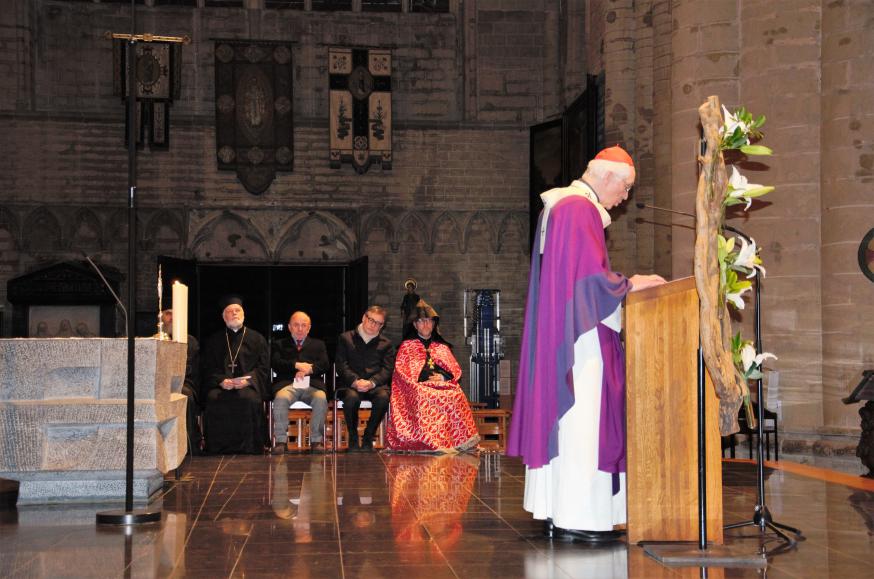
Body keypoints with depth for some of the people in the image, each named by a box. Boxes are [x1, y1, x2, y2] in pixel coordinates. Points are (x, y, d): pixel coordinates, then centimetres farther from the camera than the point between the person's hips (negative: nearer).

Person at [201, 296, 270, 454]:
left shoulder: (257, 339, 16)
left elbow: (263, 368, 7)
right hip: (221, 386, 1)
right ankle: (220, 449, -24)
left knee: (250, 399, -35)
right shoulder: (213, 340, 20)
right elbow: (208, 369, 11)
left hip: (249, 385, -1)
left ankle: (248, 449, -27)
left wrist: (247, 381, -12)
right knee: (214, 399, -32)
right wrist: (221, 381, -10)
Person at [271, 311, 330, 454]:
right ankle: (280, 441, -28)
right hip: (288, 384, 0)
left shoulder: (318, 344, 28)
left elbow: (324, 365, 10)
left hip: (312, 384, 1)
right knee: (280, 398, -36)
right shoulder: (280, 345, 25)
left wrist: (309, 369, -9)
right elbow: (276, 364, 5)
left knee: (321, 399, -34)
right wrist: (297, 365, -7)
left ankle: (316, 440, -24)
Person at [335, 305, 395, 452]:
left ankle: (368, 437, -14)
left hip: (376, 384, 1)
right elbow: (341, 365, 4)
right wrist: (355, 381, -14)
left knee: (383, 397, -34)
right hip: (351, 384, -1)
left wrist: (371, 382, -14)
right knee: (352, 397, -36)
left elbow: (387, 369, 5)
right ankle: (353, 438, -15)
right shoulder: (346, 338, 15)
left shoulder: (386, 344, 18)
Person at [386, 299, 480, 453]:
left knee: (456, 395, -32)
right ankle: (430, 442, -41)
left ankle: (458, 440, -33)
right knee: (422, 396, -38)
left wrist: (444, 377, -6)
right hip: (418, 387, -2)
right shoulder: (407, 346, 18)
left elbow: (456, 371, 16)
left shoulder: (442, 347, 27)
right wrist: (426, 379, -9)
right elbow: (402, 372, 4)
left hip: (443, 386, 2)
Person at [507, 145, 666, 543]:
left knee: (564, 416, 10)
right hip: (581, 333, -11)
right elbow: (591, 275, -19)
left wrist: (621, 282, 19)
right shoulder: (581, 208, -13)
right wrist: (630, 284, -5)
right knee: (581, 418, -9)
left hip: (558, 333, 11)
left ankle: (558, 511, 13)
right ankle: (577, 517, -9)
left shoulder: (562, 206, 20)